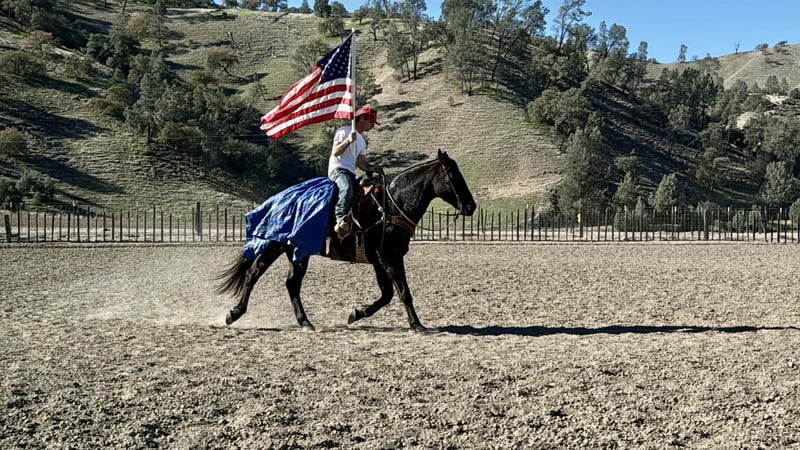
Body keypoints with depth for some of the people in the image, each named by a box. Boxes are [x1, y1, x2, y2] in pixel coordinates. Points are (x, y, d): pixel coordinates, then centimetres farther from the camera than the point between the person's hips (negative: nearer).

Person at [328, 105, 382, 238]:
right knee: (347, 189, -37)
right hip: (338, 169, -9)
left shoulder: (362, 141, 26)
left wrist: (372, 167, -2)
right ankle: (341, 219, -45)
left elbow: (361, 163, 19)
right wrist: (348, 140, -21)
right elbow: (335, 153, -8)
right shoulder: (344, 131, 2)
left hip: (351, 172, 9)